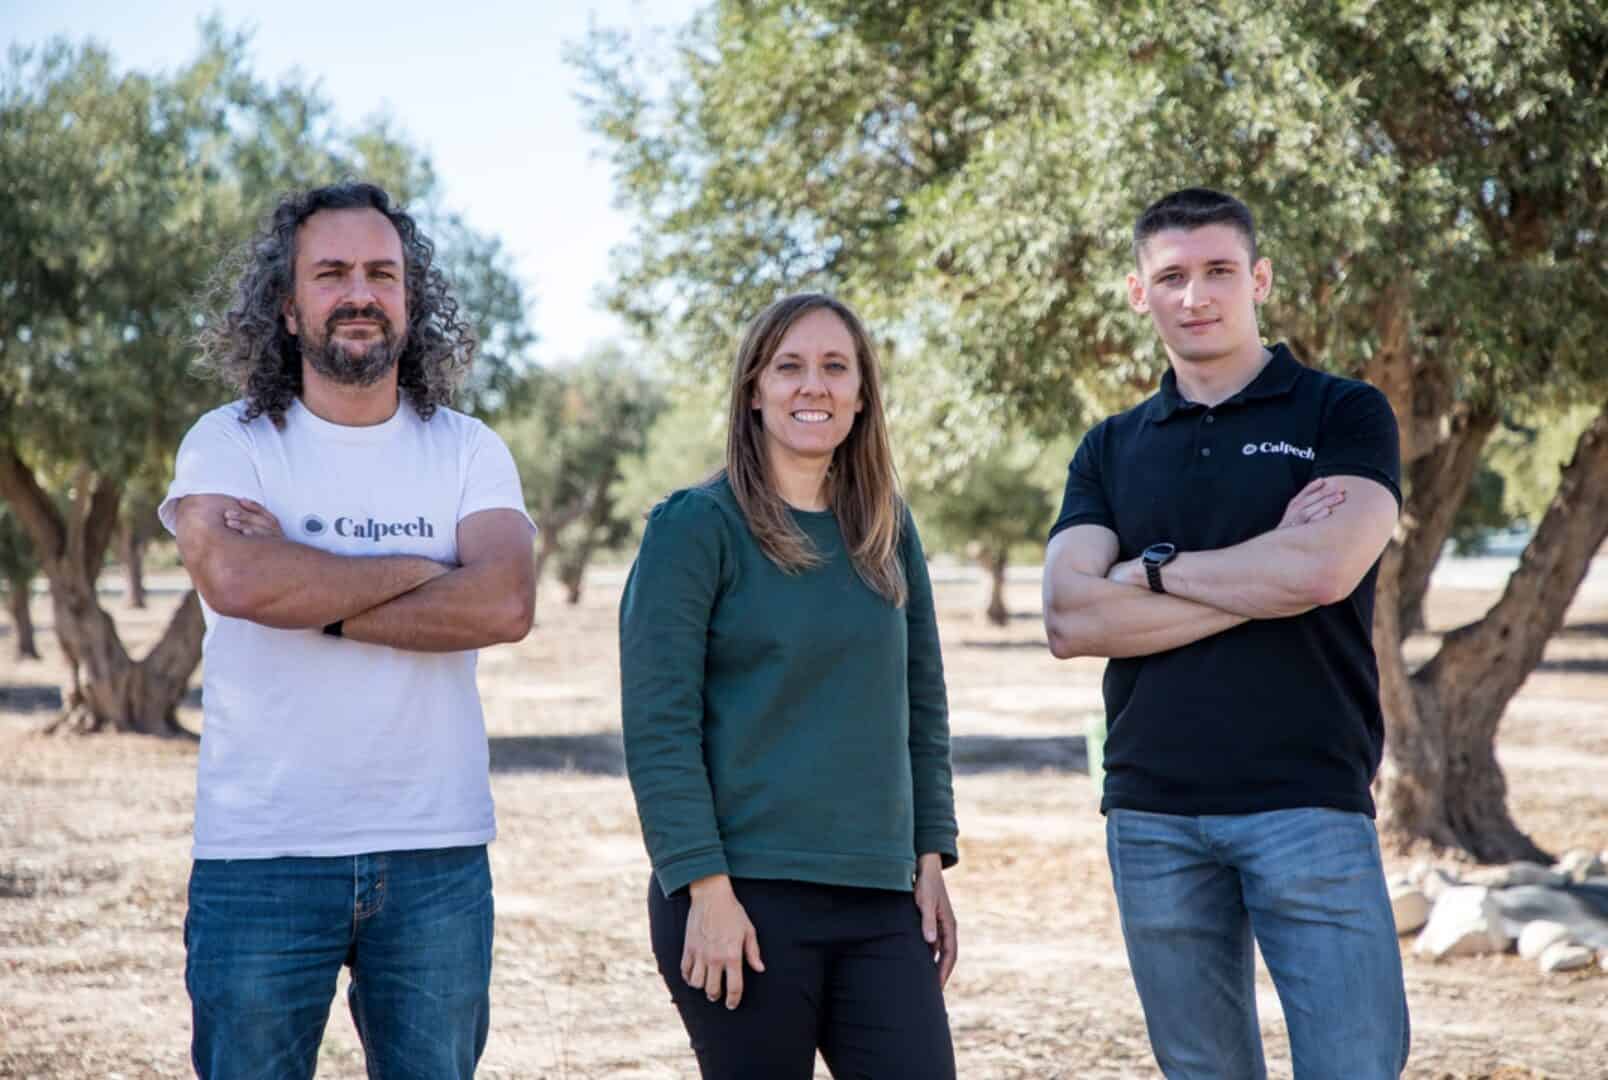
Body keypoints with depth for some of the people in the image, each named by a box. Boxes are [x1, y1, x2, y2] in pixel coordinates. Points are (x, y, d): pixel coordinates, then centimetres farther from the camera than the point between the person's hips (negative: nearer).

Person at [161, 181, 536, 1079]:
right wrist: (417, 568, -10)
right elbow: (235, 578, -20)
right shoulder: (228, 444, 0)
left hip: (436, 853, 2)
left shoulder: (469, 452, 5)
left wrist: (309, 597, -15)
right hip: (262, 858, -2)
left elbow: (505, 604, -12)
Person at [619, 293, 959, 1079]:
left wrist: (931, 859, 11)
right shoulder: (696, 527, -5)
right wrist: (706, 887, -15)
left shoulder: (887, 528, 12)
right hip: (745, 895, -5)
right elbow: (658, 727, -10)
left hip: (879, 898, 5)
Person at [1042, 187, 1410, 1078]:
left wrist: (1154, 568, -3)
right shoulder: (1112, 450, 12)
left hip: (1309, 804, -3)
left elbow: (1325, 570, -16)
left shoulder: (1344, 417, 3)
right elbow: (1070, 618, -3)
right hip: (1152, 815, 3)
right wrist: (1263, 575, -9)